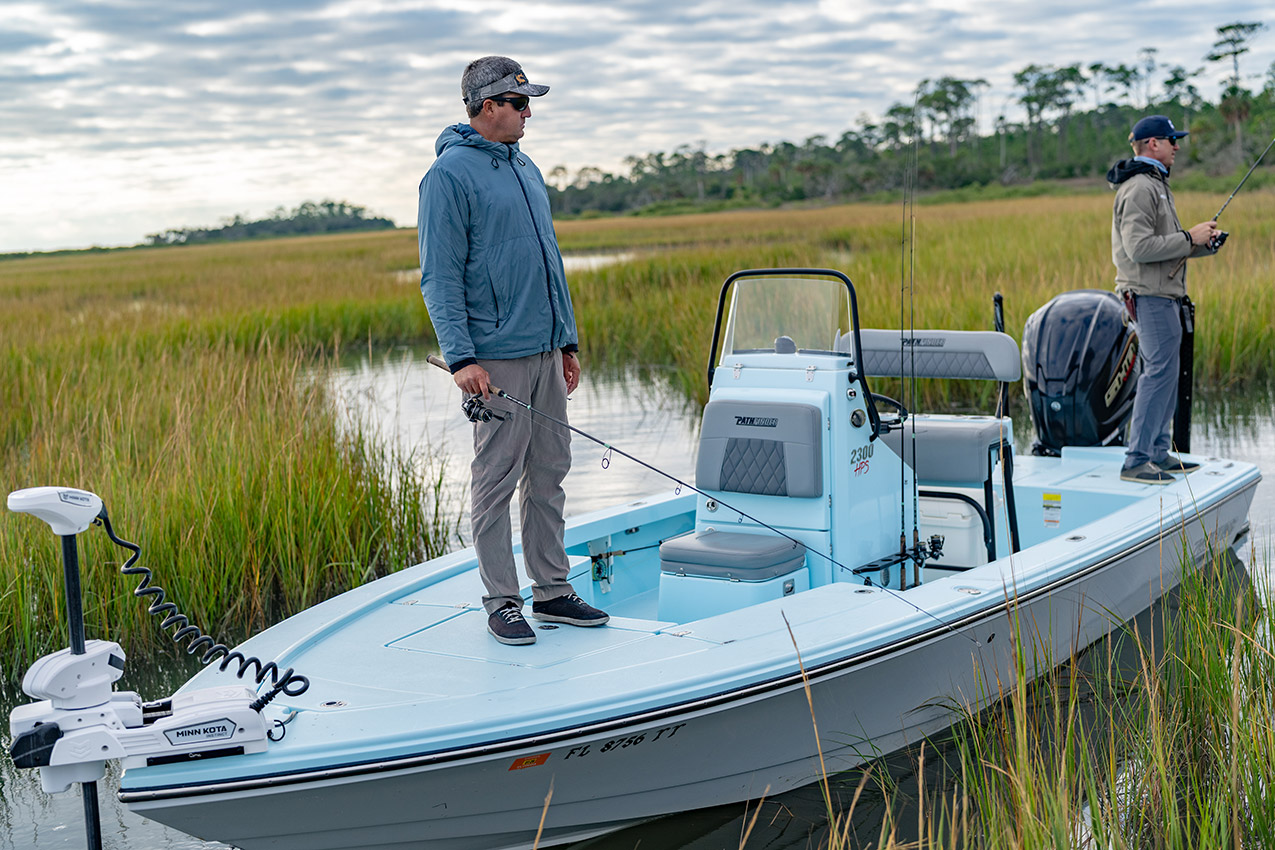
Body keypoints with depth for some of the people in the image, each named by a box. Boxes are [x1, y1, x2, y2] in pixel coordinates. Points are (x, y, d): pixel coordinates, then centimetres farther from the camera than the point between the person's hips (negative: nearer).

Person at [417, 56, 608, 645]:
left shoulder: (526, 169, 17)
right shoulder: (450, 174, -8)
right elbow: (439, 276, -12)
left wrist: (567, 341, 19)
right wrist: (461, 357, -19)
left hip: (545, 353, 8)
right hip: (496, 357, -8)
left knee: (549, 474, 11)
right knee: (496, 480, -1)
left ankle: (552, 590, 20)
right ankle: (501, 602, 8)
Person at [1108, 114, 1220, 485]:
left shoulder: (1155, 184, 20)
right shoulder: (1139, 188, -15)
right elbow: (1139, 247, -24)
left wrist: (1203, 242, 10)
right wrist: (1190, 238, -17)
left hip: (1162, 293, 11)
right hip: (1150, 294, -11)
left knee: (1165, 372, 13)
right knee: (1160, 372, -12)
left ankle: (1159, 454, 19)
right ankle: (1136, 461, -11)